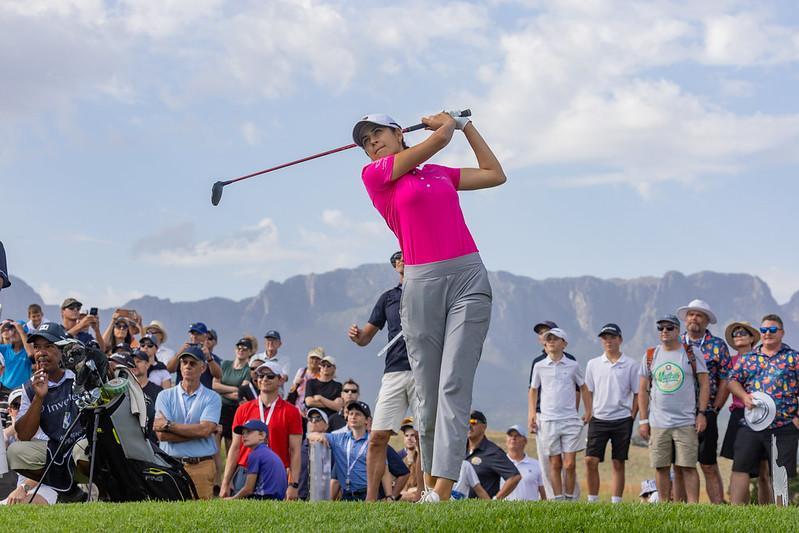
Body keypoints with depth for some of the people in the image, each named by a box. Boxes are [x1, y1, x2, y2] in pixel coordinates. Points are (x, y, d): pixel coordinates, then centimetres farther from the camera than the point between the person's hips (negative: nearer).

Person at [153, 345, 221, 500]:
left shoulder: (212, 398, 6)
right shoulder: (165, 396, 10)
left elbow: (204, 430, -9)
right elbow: (162, 434, -3)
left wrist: (169, 425, -5)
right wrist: (196, 431, -6)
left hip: (202, 467, -1)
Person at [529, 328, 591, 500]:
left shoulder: (573, 366, 4)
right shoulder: (540, 367, 6)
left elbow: (583, 387, 17)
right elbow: (533, 390, 17)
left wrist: (588, 411, 11)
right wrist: (532, 414, 9)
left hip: (570, 420, -1)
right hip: (548, 420, 1)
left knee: (570, 464, -5)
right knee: (555, 464, 3)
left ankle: (570, 497, 7)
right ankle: (558, 498, 8)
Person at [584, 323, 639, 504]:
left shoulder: (631, 365, 3)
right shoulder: (593, 364, 9)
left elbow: (637, 393, 5)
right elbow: (588, 392, 13)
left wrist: (632, 416, -2)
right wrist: (589, 414, 4)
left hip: (622, 420, -1)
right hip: (598, 419, 1)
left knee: (618, 463, 2)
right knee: (591, 460, -7)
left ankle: (616, 502, 6)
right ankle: (592, 501, 1)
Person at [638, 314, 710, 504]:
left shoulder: (691, 353, 2)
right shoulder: (650, 355, 10)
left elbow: (704, 384, 3)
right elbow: (643, 390, 12)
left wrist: (701, 413, -5)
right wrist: (643, 420, 6)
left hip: (686, 423, -3)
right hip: (658, 423, 3)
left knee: (688, 467, -6)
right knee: (661, 467, 4)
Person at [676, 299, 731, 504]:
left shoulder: (718, 346, 3)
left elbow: (725, 380, 2)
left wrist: (714, 410, -3)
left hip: (705, 416, -2)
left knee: (709, 466, -2)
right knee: (679, 467, 4)